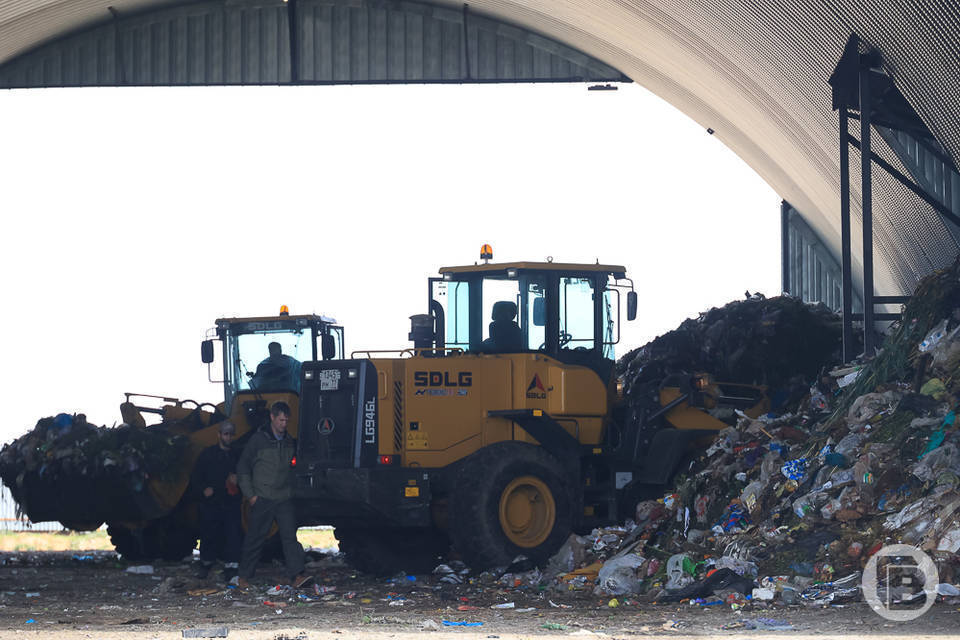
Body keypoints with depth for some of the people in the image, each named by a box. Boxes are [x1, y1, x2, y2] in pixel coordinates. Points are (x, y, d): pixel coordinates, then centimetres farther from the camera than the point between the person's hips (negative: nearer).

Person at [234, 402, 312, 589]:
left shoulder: (291, 443, 12)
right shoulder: (258, 440, -2)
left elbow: (294, 468, 24)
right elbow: (242, 468, 1)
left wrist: (292, 490, 13)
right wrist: (250, 495, -4)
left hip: (285, 499, 3)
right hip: (262, 499, -3)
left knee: (290, 535, -9)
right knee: (255, 538, 3)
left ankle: (297, 576, -18)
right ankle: (244, 576, 15)